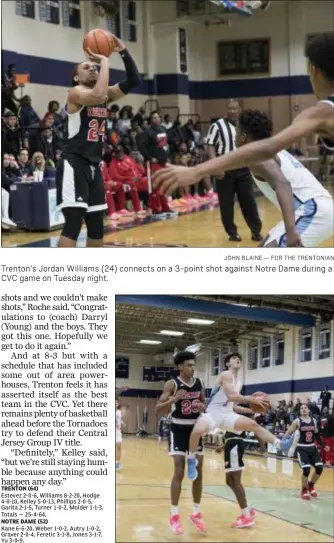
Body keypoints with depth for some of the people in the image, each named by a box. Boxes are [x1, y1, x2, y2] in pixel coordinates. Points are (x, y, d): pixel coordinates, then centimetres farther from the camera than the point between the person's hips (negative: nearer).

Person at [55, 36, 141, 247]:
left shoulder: (106, 95, 14)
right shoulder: (76, 93, -8)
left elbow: (133, 82, 8)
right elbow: (97, 96, -30)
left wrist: (124, 52, -3)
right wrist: (105, 61, -21)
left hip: (94, 165, 8)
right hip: (74, 164, -8)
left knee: (97, 223, 13)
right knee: (74, 221, -17)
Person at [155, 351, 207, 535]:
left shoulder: (199, 383, 3)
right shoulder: (172, 384, -12)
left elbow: (205, 405, 17)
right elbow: (158, 408, -15)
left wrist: (202, 406, -7)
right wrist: (174, 399, -30)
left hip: (195, 430, 5)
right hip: (179, 430, -5)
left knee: (198, 473, 6)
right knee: (179, 472, -11)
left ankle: (196, 513, 17)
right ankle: (174, 516, -5)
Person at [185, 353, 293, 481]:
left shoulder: (237, 383, 18)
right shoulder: (226, 375, -10)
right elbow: (231, 396, -24)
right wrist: (252, 400, -22)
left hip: (227, 414, 9)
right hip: (213, 412, -9)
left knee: (253, 424, -1)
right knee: (198, 430, -36)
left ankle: (280, 444, 0)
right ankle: (191, 459, -14)